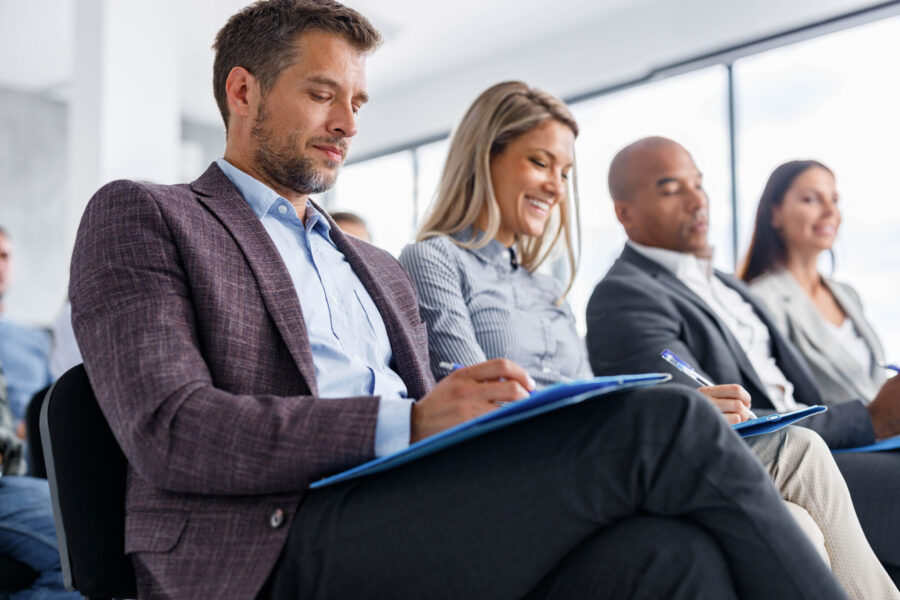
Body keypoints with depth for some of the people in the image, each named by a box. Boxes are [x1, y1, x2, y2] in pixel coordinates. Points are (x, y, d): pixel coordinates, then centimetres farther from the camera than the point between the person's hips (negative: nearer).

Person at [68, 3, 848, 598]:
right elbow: (169, 432, -7)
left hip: (415, 530, 6)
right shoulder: (138, 217, 9)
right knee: (661, 423, -22)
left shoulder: (381, 272, 29)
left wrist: (514, 427, -2)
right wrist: (407, 423, -18)